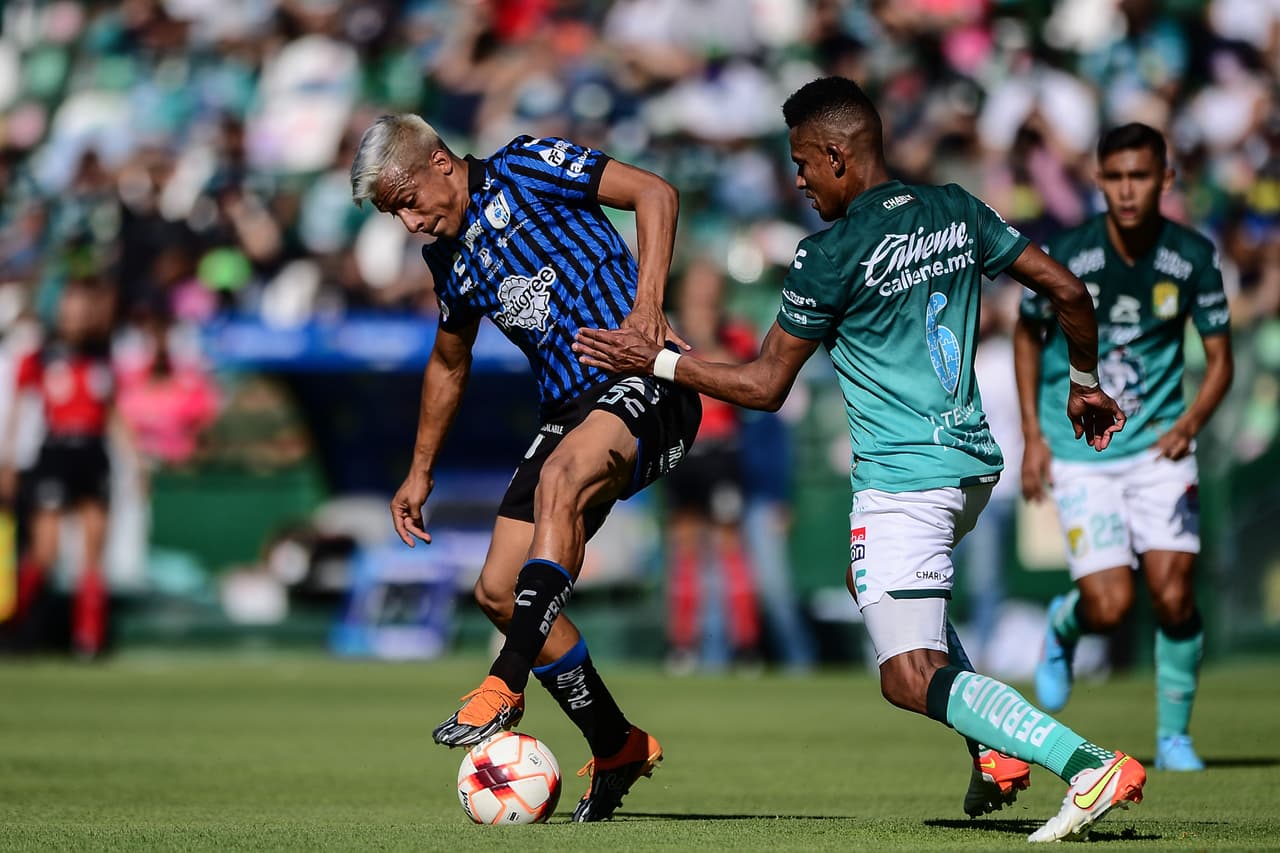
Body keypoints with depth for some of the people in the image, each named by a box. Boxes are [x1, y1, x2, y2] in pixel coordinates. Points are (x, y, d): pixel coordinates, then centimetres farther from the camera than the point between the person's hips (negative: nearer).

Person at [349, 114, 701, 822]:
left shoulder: (524, 169, -4)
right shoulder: (448, 258, 17)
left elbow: (654, 193, -10)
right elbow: (448, 364, 33)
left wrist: (647, 303, -21)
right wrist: (420, 471, 34)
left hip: (646, 387, -8)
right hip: (569, 410, 8)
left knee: (559, 477, -38)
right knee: (499, 592, -1)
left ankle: (507, 688, -42)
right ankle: (617, 749, 12)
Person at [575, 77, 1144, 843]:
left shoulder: (833, 253, -13)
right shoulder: (956, 212, 7)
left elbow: (765, 385, -7)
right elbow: (1069, 291, 10)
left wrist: (657, 362, 3)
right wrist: (1085, 381, 26)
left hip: (903, 479, -8)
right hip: (974, 463, 8)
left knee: (913, 679, -8)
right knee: (876, 582, 33)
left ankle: (1090, 766, -24)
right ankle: (999, 750, 17)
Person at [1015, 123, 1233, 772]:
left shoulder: (1193, 257, -7)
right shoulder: (1064, 255, -11)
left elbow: (1219, 358, 2)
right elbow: (1028, 333, 6)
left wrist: (1190, 422, -17)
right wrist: (1033, 436, 1)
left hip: (1158, 448, 1)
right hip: (1079, 454, -1)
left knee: (1173, 593, -10)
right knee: (1110, 607, -11)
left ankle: (1174, 737, 9)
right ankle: (1064, 625, 27)